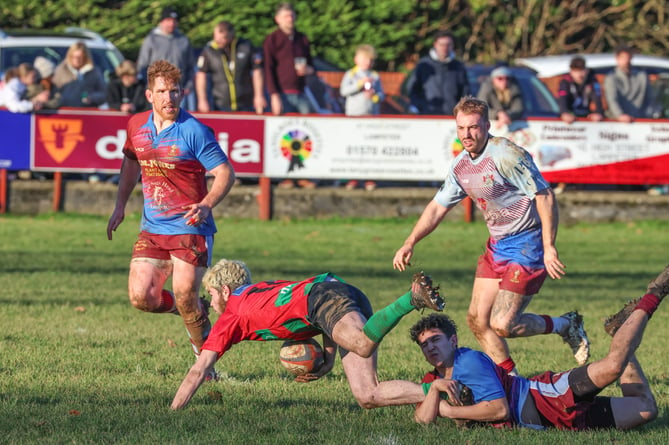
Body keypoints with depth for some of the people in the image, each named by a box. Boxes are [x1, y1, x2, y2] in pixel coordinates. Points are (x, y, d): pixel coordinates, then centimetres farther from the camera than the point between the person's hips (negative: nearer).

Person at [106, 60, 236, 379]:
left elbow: (226, 172, -11)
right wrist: (120, 205, 20)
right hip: (152, 229, 5)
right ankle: (195, 312, 24)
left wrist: (206, 205, -27)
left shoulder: (193, 131, -13)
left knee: (185, 296, -13)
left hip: (190, 228, -5)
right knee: (141, 297, -7)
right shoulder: (136, 126, 5)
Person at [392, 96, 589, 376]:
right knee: (477, 320, 5)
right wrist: (409, 244, 9)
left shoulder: (506, 155, -20)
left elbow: (545, 196, -21)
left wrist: (549, 248, -26)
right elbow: (438, 207, 18)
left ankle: (566, 326, 11)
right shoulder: (460, 165, 6)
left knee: (502, 324, -13)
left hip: (527, 245, -9)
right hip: (497, 245, 9)